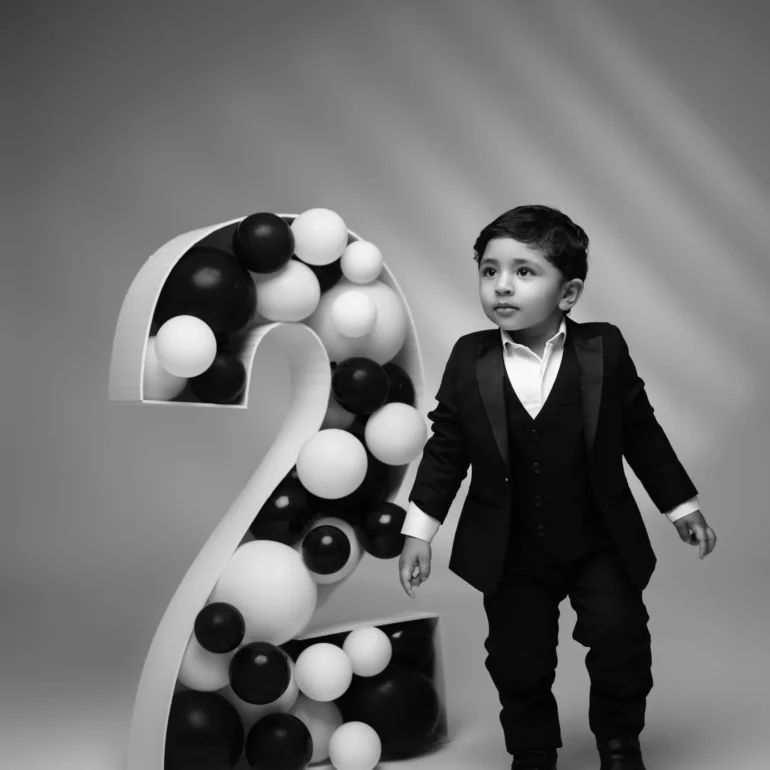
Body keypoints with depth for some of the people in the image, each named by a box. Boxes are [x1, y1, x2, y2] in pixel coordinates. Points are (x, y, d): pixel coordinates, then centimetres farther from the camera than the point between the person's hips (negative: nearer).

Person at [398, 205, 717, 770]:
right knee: (518, 663, 8)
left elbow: (641, 432, 1)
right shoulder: (469, 360, -9)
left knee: (619, 632, -12)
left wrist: (682, 507, 5)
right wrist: (419, 532, -2)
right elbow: (446, 448, -1)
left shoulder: (604, 349, -10)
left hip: (600, 544, -1)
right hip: (512, 554, 1)